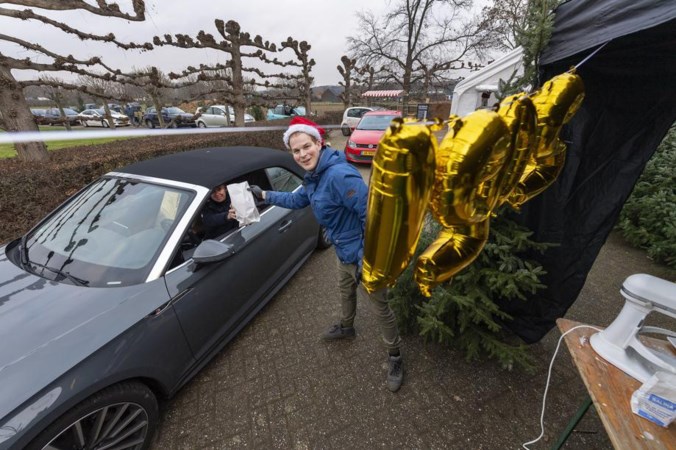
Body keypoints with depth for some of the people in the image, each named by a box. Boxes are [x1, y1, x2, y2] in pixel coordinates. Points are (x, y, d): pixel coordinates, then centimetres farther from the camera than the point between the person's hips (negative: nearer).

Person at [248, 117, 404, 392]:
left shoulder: (339, 174, -30)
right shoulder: (314, 176, 1)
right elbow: (298, 200, 20)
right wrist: (265, 195, 19)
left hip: (362, 255, -9)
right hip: (344, 252, 9)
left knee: (380, 309, 9)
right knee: (345, 292, 31)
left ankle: (395, 358, 34)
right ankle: (346, 327, 61)